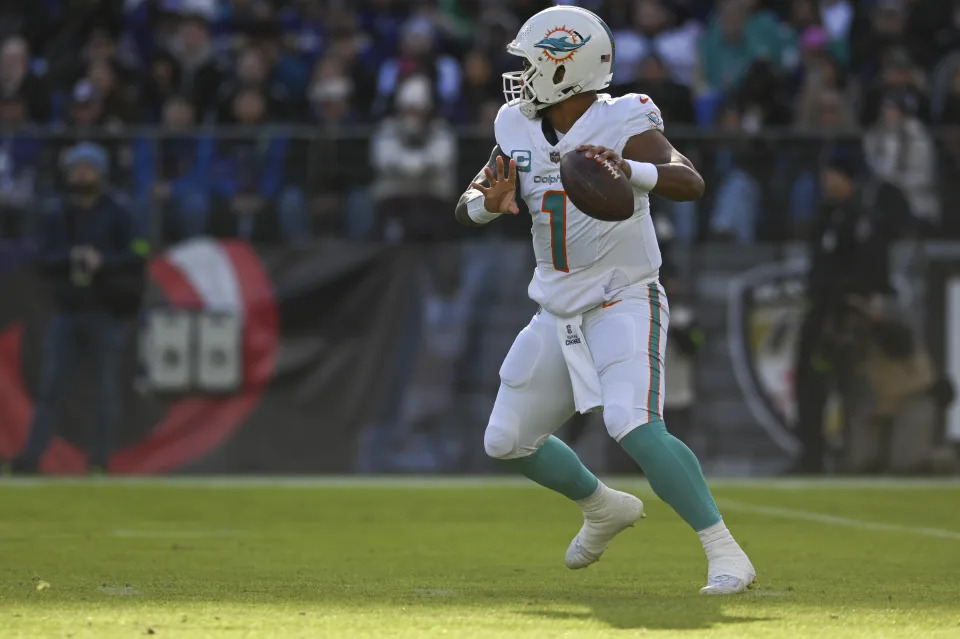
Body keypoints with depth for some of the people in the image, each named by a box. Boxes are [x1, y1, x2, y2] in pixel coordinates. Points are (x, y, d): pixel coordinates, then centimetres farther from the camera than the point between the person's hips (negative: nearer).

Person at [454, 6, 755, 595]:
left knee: (635, 426, -28)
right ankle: (605, 508, 38)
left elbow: (690, 183, -33)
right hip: (559, 311, 8)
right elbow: (468, 207, 4)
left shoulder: (624, 127, -18)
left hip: (624, 301, -7)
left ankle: (725, 553, -23)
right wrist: (488, 204, -22)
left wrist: (626, 169, -53)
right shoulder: (520, 133, 1)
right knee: (507, 442, 13)